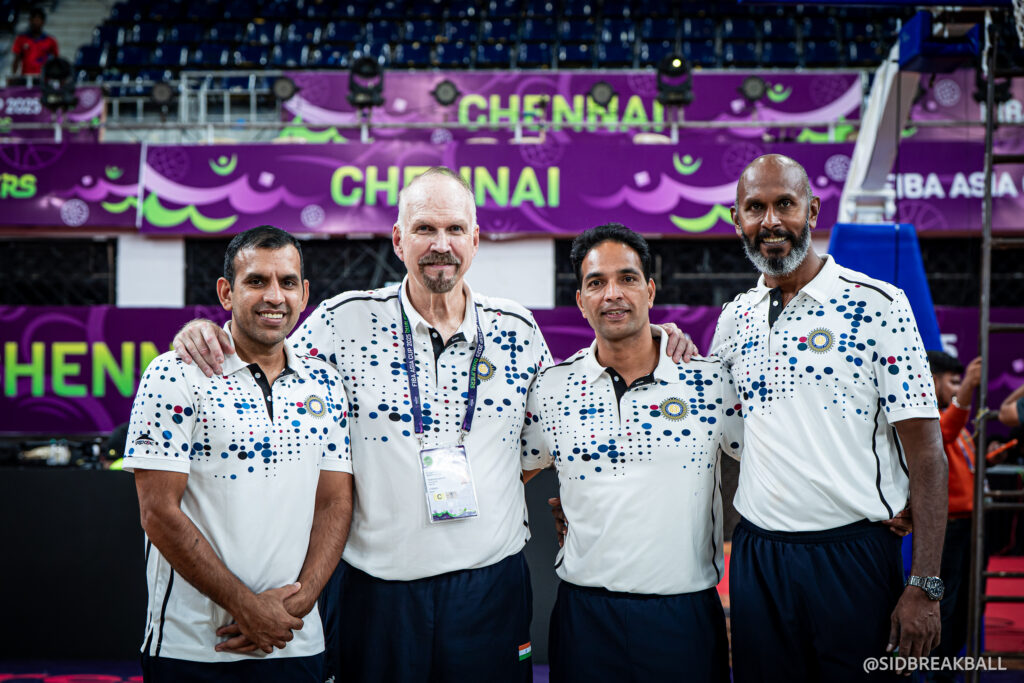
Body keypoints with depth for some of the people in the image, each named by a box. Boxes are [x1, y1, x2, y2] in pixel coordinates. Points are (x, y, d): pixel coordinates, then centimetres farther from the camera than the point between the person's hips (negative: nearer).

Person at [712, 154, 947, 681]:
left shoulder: (877, 305, -6)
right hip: (756, 556, 4)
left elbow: (925, 450, -8)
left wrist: (924, 587, -14)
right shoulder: (735, 318, 8)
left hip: (853, 556, -4)